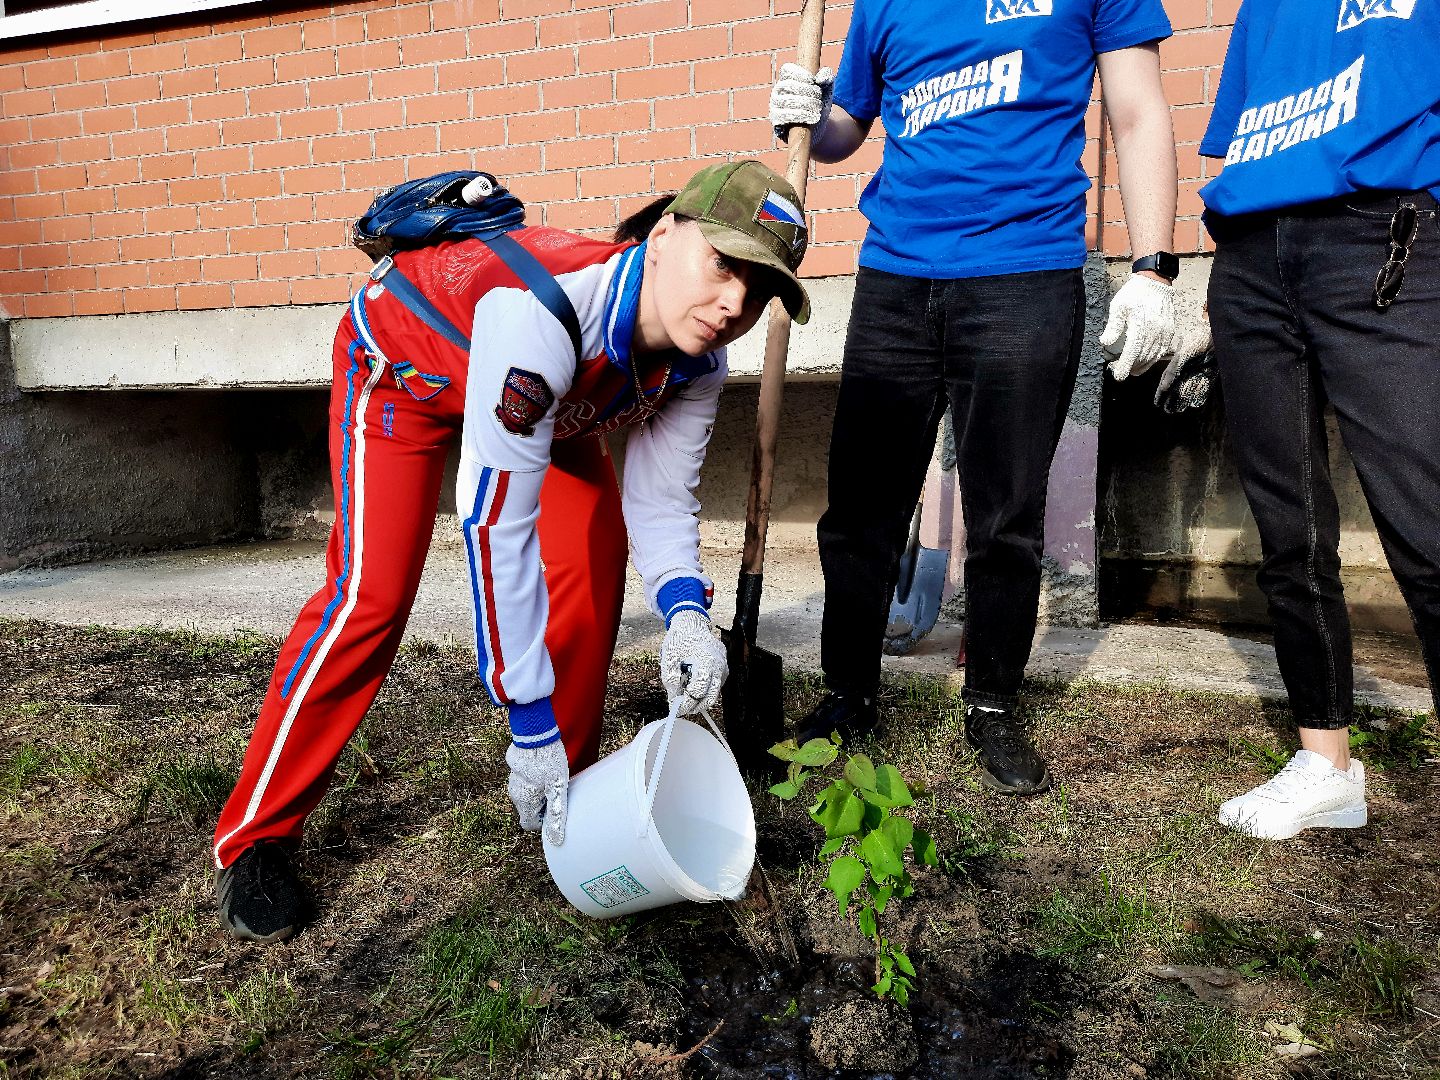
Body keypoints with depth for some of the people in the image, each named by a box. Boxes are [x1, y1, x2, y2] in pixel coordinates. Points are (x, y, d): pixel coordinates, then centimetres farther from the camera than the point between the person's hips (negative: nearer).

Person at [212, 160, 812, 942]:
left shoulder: (696, 368, -22)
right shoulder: (541, 311, -45)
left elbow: (661, 498, -10)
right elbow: (497, 519, -43)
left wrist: (684, 612, -31)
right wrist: (530, 721, -39)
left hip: (550, 398, 6)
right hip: (401, 364, -6)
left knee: (593, 558, -7)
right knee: (372, 591, -18)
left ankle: (565, 788, 12)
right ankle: (254, 839, -1)